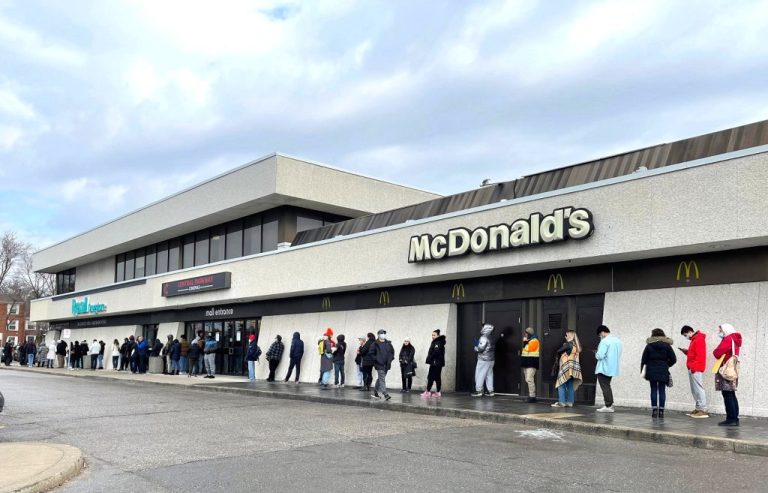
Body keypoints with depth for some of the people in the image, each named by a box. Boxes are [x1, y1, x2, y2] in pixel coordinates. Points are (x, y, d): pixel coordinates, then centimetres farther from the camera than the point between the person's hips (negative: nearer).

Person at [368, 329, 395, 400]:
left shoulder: (388, 344, 10)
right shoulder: (375, 344, -4)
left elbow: (392, 352, 16)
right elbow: (371, 353, -4)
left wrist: (390, 360, 1)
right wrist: (376, 360, -12)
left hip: (386, 365, 6)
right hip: (379, 365, -5)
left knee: (380, 379, 15)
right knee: (382, 379, -12)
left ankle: (375, 393, 27)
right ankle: (385, 394, -18)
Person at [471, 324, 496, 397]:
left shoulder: (484, 337, -15)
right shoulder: (491, 338, 12)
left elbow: (480, 348, -20)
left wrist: (475, 348, 1)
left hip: (483, 359, -8)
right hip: (491, 359, 8)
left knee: (480, 375, -2)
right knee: (489, 375, 11)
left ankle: (478, 391, -3)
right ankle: (490, 391, 11)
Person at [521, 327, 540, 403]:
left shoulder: (534, 341, -9)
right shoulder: (528, 341, 20)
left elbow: (528, 349, -20)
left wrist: (525, 342, -12)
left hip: (531, 363, -10)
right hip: (526, 363, 10)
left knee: (529, 379, -16)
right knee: (527, 380, 10)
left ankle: (532, 396, -16)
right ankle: (531, 395, 15)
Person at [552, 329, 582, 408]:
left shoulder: (568, 344, -13)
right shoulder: (576, 345, 10)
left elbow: (559, 351, -7)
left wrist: (559, 356, 16)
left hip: (566, 367, -8)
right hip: (573, 367, 8)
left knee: (561, 385, -3)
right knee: (570, 386, 10)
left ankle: (561, 402, -7)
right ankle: (570, 402, 10)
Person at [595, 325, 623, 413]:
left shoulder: (605, 341, -17)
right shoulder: (617, 340, 10)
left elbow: (600, 355, -22)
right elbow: (618, 355, 16)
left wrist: (596, 354, -2)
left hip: (604, 368, -9)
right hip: (613, 368, 9)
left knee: (605, 387, -1)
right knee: (607, 386, 18)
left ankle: (608, 406, -1)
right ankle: (610, 405, 20)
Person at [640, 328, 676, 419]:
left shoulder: (649, 346, 1)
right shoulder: (667, 346, 2)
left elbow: (644, 359, 0)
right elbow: (673, 359, 0)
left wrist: (642, 370, 8)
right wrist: (667, 365, 17)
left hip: (652, 371, 0)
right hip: (663, 372, 0)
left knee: (654, 390, 5)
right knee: (662, 391, 3)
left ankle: (654, 410, 0)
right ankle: (661, 411, 2)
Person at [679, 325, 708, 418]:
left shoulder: (699, 339, -11)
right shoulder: (694, 340, 20)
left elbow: (700, 355, -18)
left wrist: (694, 367, -20)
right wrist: (686, 351, 12)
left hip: (696, 369, -10)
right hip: (693, 368, 10)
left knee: (698, 388, -11)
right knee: (694, 390, 10)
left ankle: (703, 410, -11)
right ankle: (697, 409, 13)